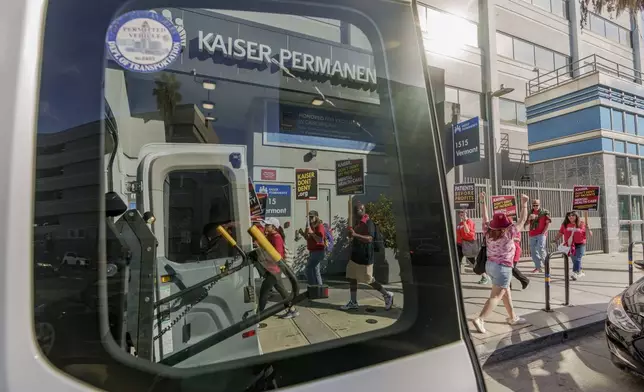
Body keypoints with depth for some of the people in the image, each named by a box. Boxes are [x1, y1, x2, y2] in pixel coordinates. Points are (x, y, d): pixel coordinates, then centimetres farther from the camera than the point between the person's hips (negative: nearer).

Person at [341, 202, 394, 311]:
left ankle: (387, 295, 19)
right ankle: (353, 302, 19)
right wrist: (351, 236, 6)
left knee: (369, 280, 1)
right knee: (352, 278, 9)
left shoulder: (368, 223, -17)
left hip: (365, 258, -9)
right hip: (355, 256, 9)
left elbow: (369, 239, -31)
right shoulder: (357, 222, 11)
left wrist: (355, 235, -39)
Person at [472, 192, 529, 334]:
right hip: (503, 268, -7)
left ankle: (512, 317, 34)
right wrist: (524, 203, -6)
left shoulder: (488, 232, -5)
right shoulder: (508, 234, -18)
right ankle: (480, 319, -15)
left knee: (506, 292, 22)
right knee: (496, 296, -5)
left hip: (490, 265, 8)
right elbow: (522, 220, -11)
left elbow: (485, 217, 8)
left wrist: (482, 201, 12)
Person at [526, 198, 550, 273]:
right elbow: (527, 223, 14)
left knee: (541, 249, -17)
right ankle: (538, 267, 16)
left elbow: (548, 223, -3)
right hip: (532, 235, 5)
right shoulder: (531, 212, 14)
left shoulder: (545, 212, 0)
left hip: (541, 234, -5)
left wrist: (544, 232, -12)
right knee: (533, 251, 6)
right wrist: (529, 218, -7)